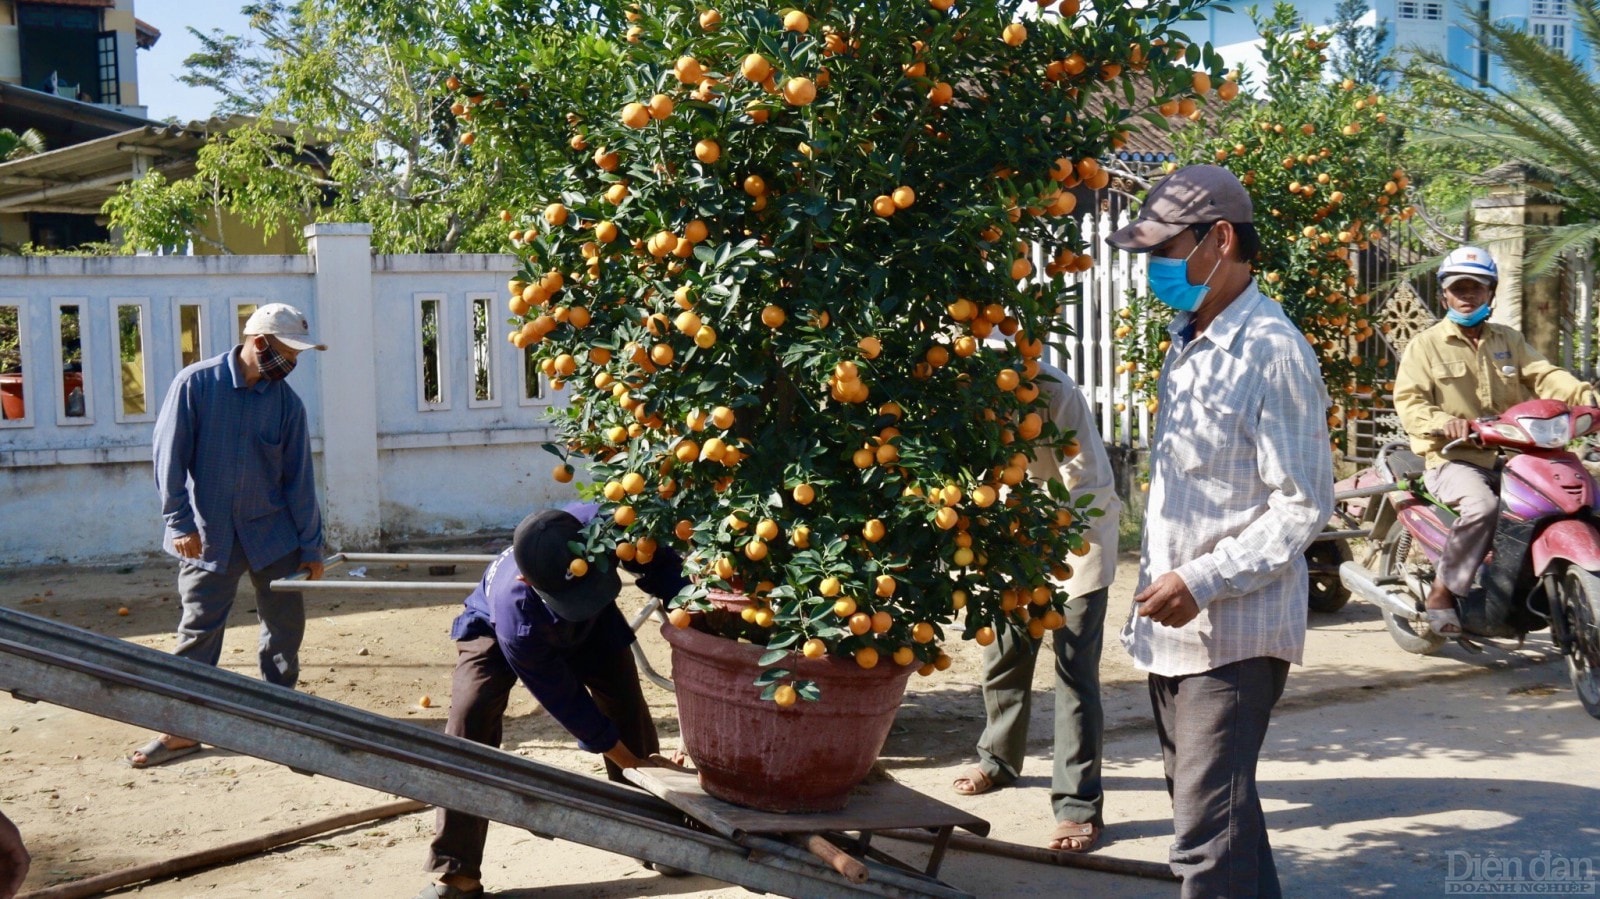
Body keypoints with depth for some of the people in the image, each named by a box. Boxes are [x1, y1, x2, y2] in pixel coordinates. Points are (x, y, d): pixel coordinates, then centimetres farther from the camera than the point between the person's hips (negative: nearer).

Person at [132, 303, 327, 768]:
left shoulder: (287, 403, -2)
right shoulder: (195, 384, -10)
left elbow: (299, 478, 2)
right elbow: (170, 456, -8)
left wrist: (311, 544, 3)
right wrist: (180, 523, -11)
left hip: (272, 533, 3)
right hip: (207, 537, -3)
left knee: (286, 625, 6)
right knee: (198, 631, 0)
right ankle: (181, 728, 10)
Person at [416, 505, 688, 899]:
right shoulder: (516, 619, -45)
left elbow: (659, 561, -20)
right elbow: (565, 701, -32)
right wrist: (629, 762, -24)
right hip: (495, 628, -4)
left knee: (629, 707, -5)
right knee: (468, 719, -22)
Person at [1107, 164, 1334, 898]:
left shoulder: (1271, 352, -15)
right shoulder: (1187, 344, 12)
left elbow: (1305, 504, -17)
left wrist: (1202, 583, -22)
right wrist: (1161, 578, 16)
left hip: (1232, 632, -9)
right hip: (1174, 625, 9)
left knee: (1208, 836, -10)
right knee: (1216, 805, 20)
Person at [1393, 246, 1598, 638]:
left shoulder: (1509, 340, 19)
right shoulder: (1425, 345, 3)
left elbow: (1544, 376, 5)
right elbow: (1408, 400, -7)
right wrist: (1443, 423, -28)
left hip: (1506, 457, 6)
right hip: (1452, 460, -6)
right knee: (1482, 505, -35)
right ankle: (1443, 591, -21)